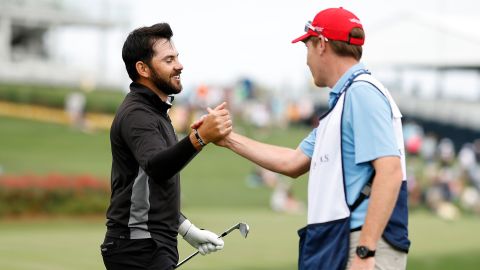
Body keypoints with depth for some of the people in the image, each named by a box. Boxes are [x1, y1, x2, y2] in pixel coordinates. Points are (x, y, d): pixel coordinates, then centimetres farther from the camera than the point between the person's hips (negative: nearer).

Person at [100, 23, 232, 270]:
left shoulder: (153, 111, 18)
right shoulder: (136, 114, -15)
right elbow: (156, 167, -36)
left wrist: (187, 229, 20)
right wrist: (200, 137, -52)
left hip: (151, 247, 10)